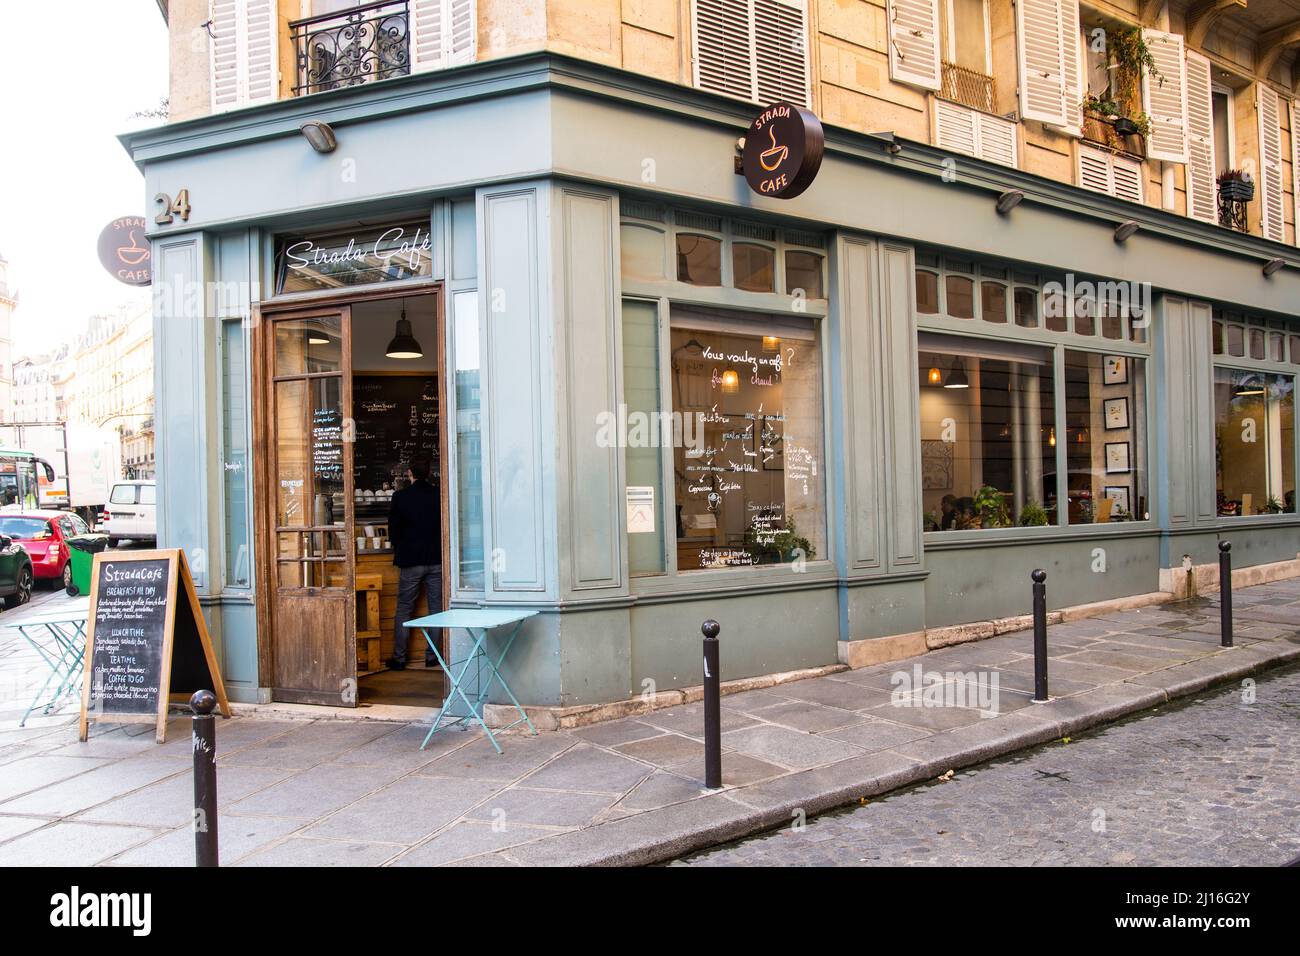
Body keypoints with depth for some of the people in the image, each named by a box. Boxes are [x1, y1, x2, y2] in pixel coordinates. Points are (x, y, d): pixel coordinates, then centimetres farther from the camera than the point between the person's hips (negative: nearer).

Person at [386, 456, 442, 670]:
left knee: (404, 611, 7)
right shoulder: (439, 496, -2)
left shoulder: (400, 497, -6)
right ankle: (432, 656, 11)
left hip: (410, 561, -2)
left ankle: (399, 658, 8)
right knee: (436, 608, 8)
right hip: (436, 560, 2)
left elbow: (393, 530, 0)